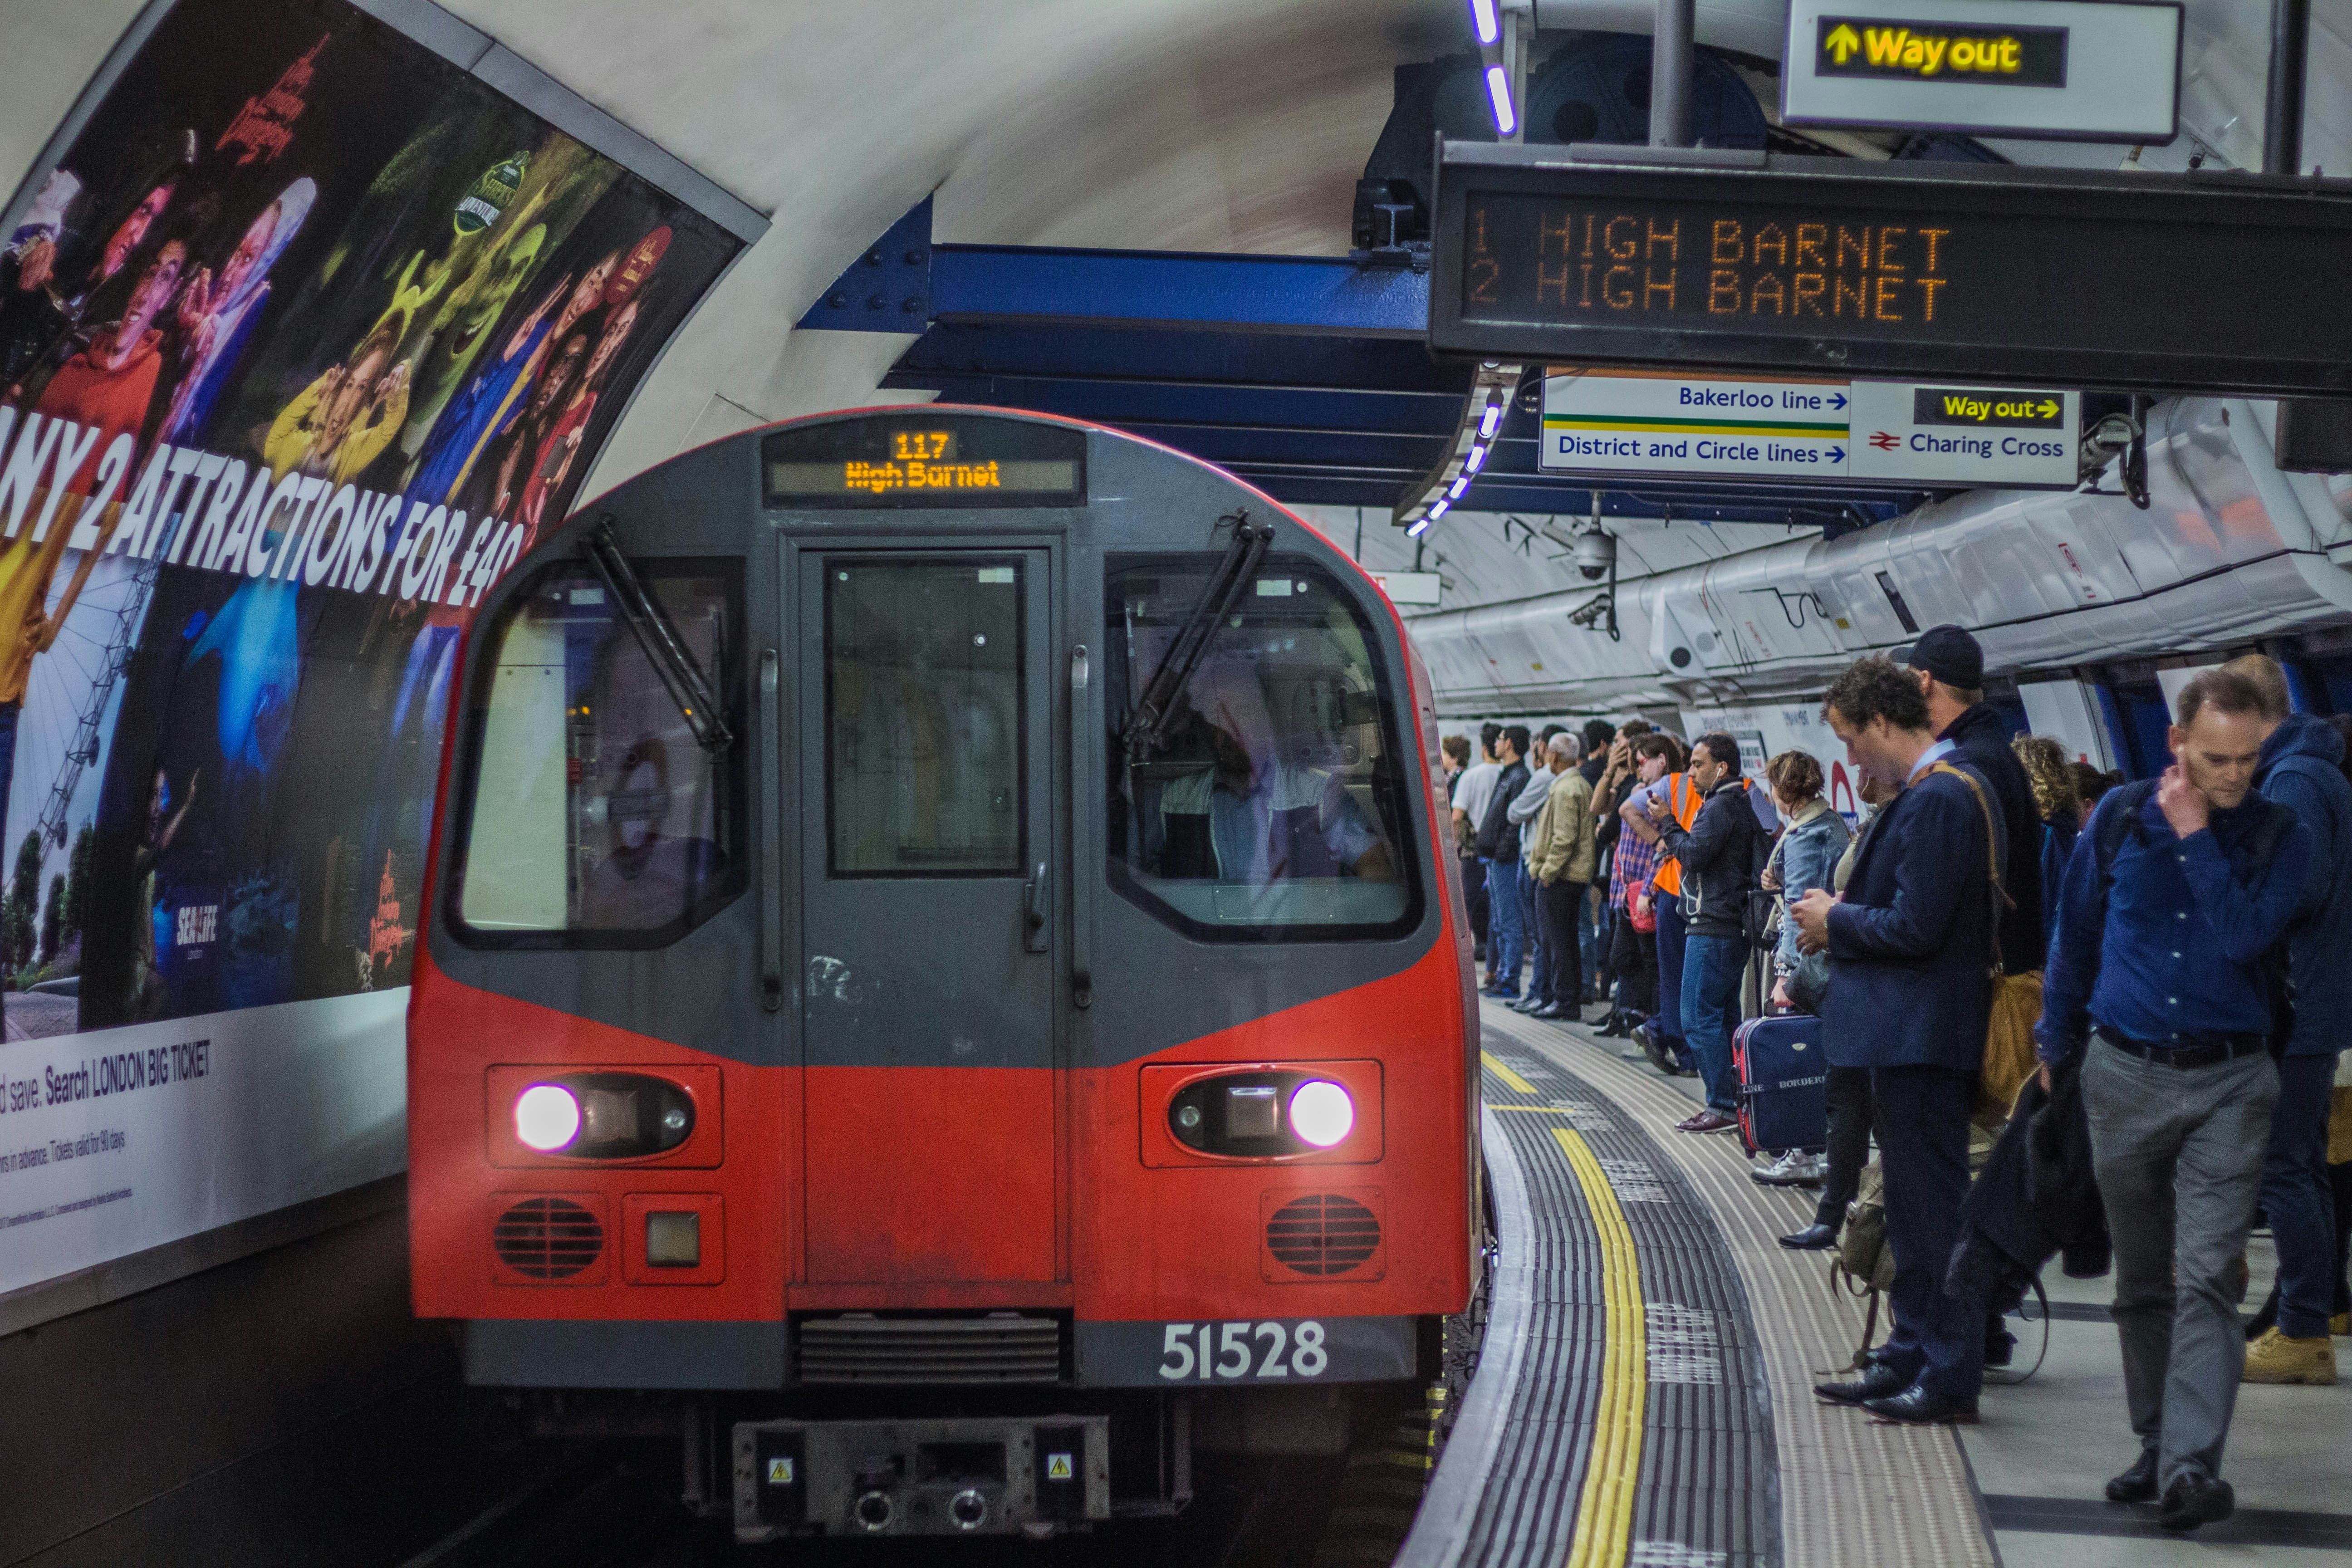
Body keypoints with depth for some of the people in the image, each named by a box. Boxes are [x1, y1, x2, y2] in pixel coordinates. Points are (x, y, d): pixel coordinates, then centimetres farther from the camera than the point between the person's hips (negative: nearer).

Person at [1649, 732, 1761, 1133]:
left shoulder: (1720, 807, -13)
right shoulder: (1740, 804, 19)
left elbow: (1694, 854, -21)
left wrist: (1666, 823, -10)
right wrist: (1669, 828, 9)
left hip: (1712, 929, -11)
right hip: (1732, 928, 11)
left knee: (1700, 1017, -9)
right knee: (1725, 1016, 13)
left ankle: (1723, 1105, -10)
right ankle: (1733, 1099, 15)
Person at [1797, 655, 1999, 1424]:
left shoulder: (1936, 800, -20)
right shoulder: (1941, 788, 13)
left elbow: (1914, 928, -24)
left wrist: (1836, 919, -9)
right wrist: (1841, 922, 8)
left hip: (1922, 1036, -11)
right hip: (1910, 1035, 11)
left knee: (1932, 1204, -5)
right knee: (1915, 1207, 17)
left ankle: (1950, 1378, 0)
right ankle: (1910, 1359, 25)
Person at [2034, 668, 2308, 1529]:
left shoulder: (2279, 836, -2)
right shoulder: (2121, 817, 2)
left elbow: (2243, 933, -19)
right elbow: (2076, 936, 14)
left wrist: (2194, 833, -15)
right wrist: (2055, 1045, 20)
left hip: (2230, 1081, -3)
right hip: (2125, 1074, 3)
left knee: (2207, 1278, -13)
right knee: (2142, 1281, 11)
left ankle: (2193, 1465, -19)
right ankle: (2156, 1445, 23)